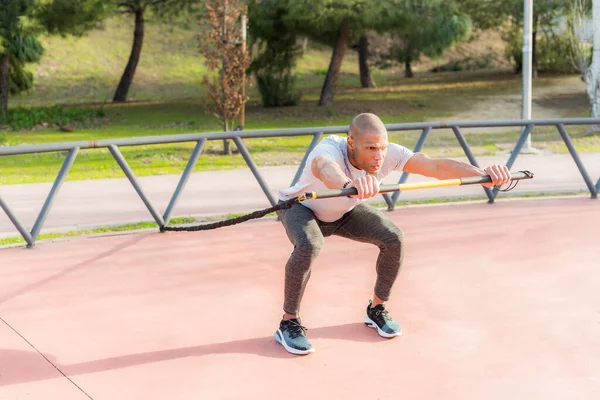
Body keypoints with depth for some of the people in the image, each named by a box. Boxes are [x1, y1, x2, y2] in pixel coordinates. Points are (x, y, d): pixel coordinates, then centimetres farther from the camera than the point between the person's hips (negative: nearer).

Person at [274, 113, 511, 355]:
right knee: (308, 246, -35)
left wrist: (482, 174, -59)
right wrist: (349, 184, -94)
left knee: (394, 239, -15)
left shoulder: (387, 154, -30)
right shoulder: (328, 150, -43)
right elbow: (325, 168, -69)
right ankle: (289, 323, -16)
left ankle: (377, 309, 9)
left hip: (345, 212, 5)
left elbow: (436, 166, -41)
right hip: (301, 207, -4)